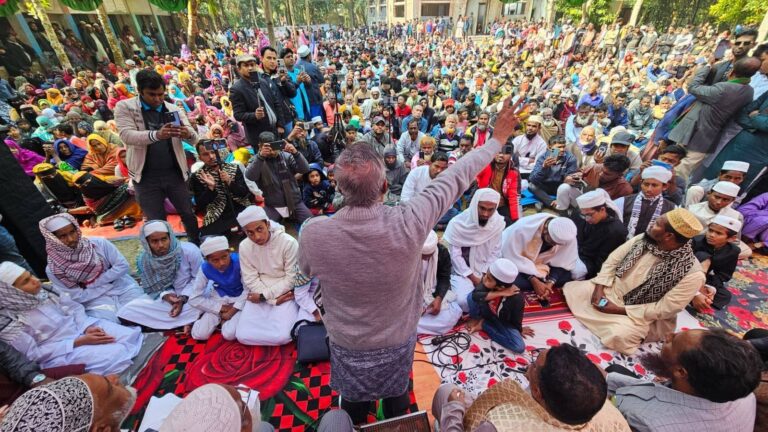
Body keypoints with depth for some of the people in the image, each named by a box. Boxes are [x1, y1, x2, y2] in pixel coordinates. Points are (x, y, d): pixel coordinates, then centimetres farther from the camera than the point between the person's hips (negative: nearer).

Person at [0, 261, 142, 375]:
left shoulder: (44, 290, -2)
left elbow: (74, 308, 6)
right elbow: (33, 353, -13)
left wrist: (88, 327, -13)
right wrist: (78, 342, -21)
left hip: (80, 327, 5)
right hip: (61, 354, -5)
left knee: (131, 335, -16)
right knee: (115, 354, -27)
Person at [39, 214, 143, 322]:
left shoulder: (99, 243, -7)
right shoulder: (53, 270, -6)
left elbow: (123, 266, -7)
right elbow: (74, 296, -5)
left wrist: (95, 283, -9)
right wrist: (104, 287, -8)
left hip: (124, 289, 1)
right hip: (95, 300, 0)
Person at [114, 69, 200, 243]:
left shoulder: (174, 109, 4)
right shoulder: (124, 107, -1)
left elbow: (194, 139, -3)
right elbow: (127, 135, -17)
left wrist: (188, 134, -28)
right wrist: (156, 134, -36)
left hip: (175, 173, 2)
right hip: (146, 177, -2)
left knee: (188, 214, 13)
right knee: (156, 222, 8)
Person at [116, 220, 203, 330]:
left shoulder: (189, 250, -22)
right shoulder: (143, 260, -10)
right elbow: (151, 288, -1)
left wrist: (184, 298, -24)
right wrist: (165, 295, -22)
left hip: (192, 295, -3)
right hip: (164, 298, 3)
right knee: (126, 312, -13)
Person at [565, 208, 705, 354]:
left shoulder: (692, 273, -22)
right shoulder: (643, 239, -9)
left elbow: (664, 309, -21)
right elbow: (613, 260, -2)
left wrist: (619, 310, -23)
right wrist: (599, 288, -14)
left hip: (641, 314, -5)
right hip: (611, 289, 5)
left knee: (619, 336, -33)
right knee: (572, 289, -11)